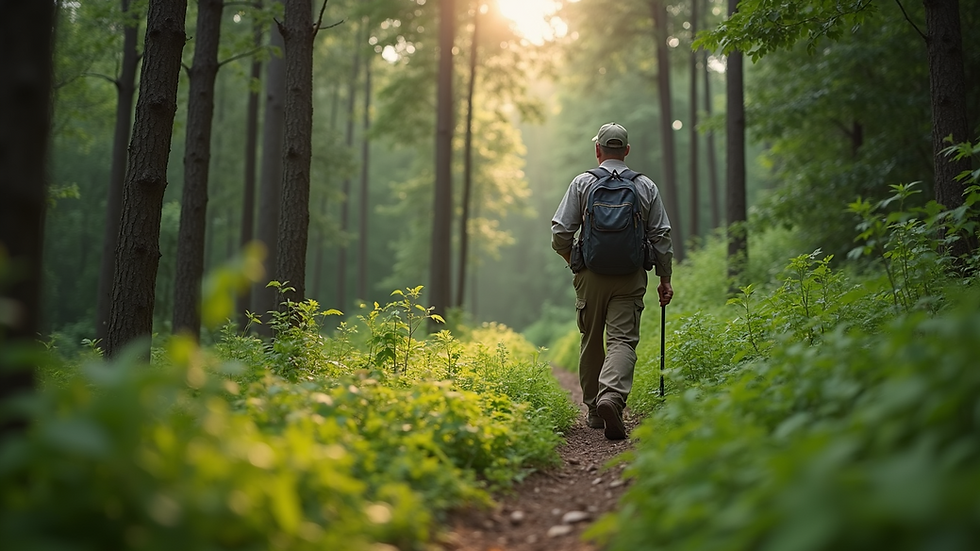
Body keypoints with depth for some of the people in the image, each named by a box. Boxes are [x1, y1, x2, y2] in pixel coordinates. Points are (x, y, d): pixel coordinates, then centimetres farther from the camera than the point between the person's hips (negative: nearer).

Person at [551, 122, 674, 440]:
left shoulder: (583, 184, 1)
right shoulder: (646, 187, 5)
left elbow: (560, 234, -2)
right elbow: (661, 236, 5)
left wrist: (573, 260, 16)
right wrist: (665, 279, 12)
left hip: (591, 274, 0)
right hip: (631, 276, 0)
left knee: (591, 342, 13)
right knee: (623, 339, -5)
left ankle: (594, 410, 21)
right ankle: (611, 396, -29)